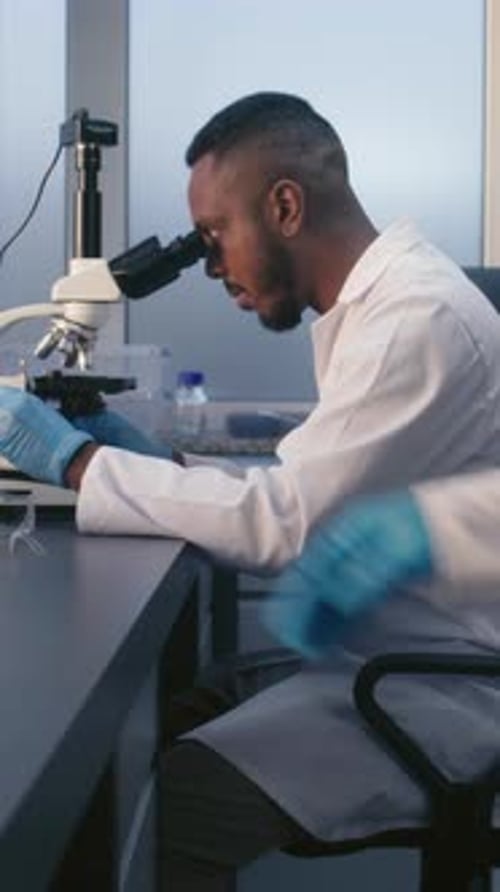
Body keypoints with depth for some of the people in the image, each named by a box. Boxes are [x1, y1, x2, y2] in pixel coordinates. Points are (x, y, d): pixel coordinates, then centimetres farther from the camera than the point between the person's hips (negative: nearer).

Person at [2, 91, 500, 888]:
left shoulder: (418, 316, -21)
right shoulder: (380, 299, 10)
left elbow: (284, 522, -25)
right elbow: (305, 494, 13)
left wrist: (76, 459, -17)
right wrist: (158, 460, 2)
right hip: (380, 647, 9)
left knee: (163, 803, -22)